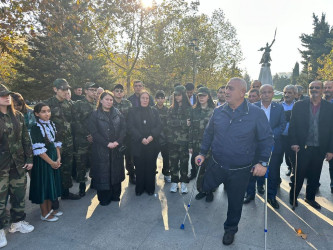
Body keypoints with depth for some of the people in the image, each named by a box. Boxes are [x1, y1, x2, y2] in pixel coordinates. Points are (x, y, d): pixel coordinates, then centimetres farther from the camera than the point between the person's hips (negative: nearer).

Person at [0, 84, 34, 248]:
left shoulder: (18, 116, 6)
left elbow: (26, 139, 7)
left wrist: (29, 159, 5)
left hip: (18, 162, 4)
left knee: (19, 193, 13)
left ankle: (17, 222, 32)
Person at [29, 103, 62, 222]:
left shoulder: (51, 124, 6)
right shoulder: (35, 128, -14)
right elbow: (38, 149, -18)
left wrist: (58, 158, -2)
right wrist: (51, 162, -14)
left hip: (54, 159, 7)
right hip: (42, 160, -7)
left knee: (52, 182, 15)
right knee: (43, 184, 4)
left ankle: (49, 209, 32)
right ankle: (44, 214, 20)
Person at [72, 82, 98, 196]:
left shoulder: (97, 104, 12)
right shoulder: (78, 104, 0)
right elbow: (76, 123, -6)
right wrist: (87, 135, -10)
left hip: (95, 139, 3)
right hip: (82, 140, -3)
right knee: (81, 163, 2)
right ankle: (82, 185, 17)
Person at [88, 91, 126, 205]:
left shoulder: (117, 113, 8)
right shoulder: (95, 114, -1)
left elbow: (123, 128, 2)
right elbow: (94, 132, -9)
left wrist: (117, 142, -12)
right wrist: (107, 143, -16)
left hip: (117, 148, 3)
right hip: (101, 150, -3)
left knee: (116, 171, 10)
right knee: (102, 172, 3)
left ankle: (115, 195, 27)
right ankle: (104, 198, 19)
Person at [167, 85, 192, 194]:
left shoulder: (189, 109, -2)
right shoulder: (171, 109, 9)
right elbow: (169, 122, -5)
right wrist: (183, 122, -15)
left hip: (184, 140, -3)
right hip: (173, 140, 3)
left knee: (184, 161, 6)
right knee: (173, 162, 8)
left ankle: (183, 183, 21)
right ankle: (174, 182, 22)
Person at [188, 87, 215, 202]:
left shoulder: (214, 111, -2)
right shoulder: (194, 111, 8)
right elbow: (191, 128, 7)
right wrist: (190, 145, 4)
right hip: (197, 144, 3)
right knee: (198, 168, 7)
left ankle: (209, 191, 22)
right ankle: (201, 190, 25)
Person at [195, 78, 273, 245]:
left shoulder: (256, 113, -13)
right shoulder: (218, 111, -4)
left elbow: (267, 139, -7)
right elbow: (208, 134, 8)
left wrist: (262, 162, -14)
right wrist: (203, 153, 6)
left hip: (240, 170, -2)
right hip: (216, 165, 2)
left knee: (235, 201, 16)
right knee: (204, 188, 16)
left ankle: (230, 228, 42)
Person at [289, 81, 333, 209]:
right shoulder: (299, 105, -1)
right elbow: (292, 126, -1)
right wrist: (294, 143, -10)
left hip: (319, 150, 2)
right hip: (302, 148, -2)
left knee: (314, 176, 14)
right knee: (298, 174, 7)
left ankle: (310, 198, 34)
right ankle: (293, 197, 25)